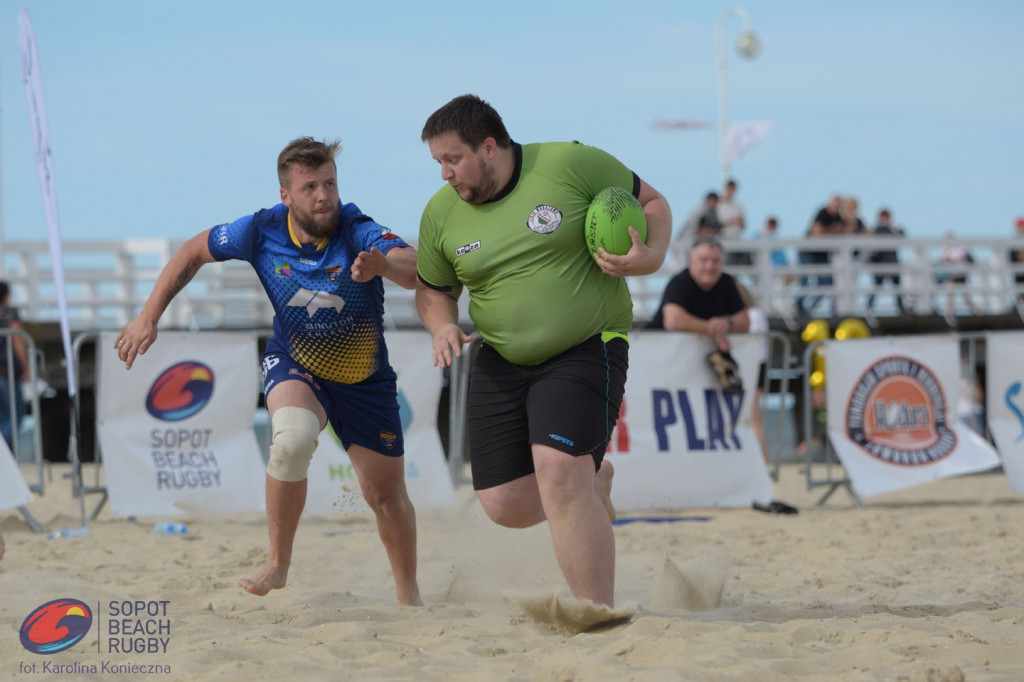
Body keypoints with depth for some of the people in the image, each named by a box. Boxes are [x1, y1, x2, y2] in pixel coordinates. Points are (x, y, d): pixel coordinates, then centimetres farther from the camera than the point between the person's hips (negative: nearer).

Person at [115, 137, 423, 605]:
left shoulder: (357, 232, -27)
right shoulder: (263, 232, -18)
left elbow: (416, 270, -45)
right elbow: (192, 254, -1)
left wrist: (383, 264, -67)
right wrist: (149, 317, -7)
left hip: (365, 378, 0)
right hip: (294, 363, 0)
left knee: (386, 495, 5)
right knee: (293, 435, -33)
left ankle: (409, 596, 31)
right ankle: (277, 565, -17)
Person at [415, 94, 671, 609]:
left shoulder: (571, 164, -10)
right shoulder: (441, 213, 1)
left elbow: (650, 202, 2)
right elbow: (433, 289, 16)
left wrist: (651, 256, -18)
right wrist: (441, 326, -6)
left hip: (586, 350, -5)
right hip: (501, 363, 5)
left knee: (557, 468, -25)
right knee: (505, 504, 0)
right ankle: (592, 481, 34)